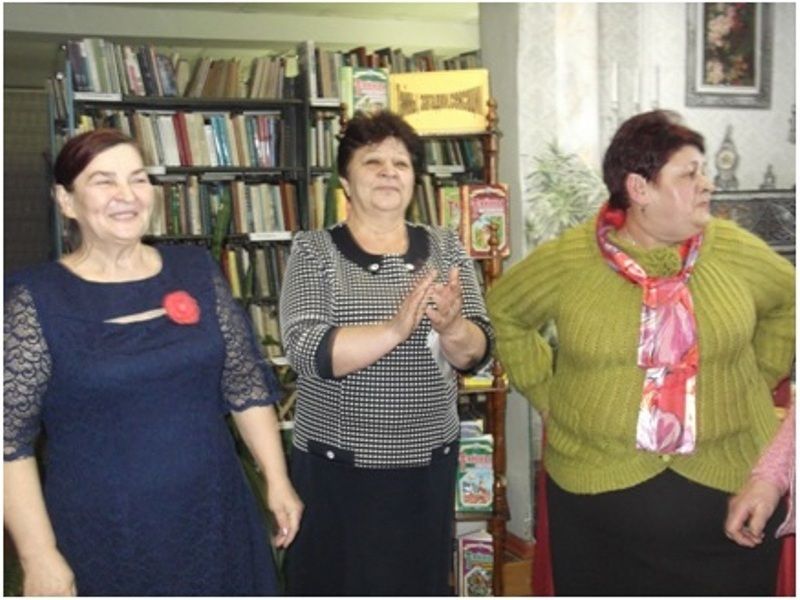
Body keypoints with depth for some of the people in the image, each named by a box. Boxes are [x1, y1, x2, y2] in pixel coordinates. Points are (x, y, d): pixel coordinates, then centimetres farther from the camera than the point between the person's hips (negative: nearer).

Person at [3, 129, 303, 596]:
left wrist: (278, 483, 3)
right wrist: (39, 556, -11)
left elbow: (247, 383, 5)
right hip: (99, 540, -3)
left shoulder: (196, 270, 1)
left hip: (214, 520, 3)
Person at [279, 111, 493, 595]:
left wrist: (449, 325, -26)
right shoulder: (314, 251, -6)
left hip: (427, 463, 3)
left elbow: (477, 352, -4)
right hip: (336, 465, -2)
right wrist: (397, 328, -32)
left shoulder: (446, 249, 2)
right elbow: (308, 351, -19)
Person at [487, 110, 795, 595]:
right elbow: (504, 310, 8)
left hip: (728, 481, 2)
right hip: (599, 486, -1)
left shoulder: (735, 250, -3)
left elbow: (788, 300, 15)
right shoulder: (566, 260, -7)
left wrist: (757, 381, 9)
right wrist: (546, 391, 4)